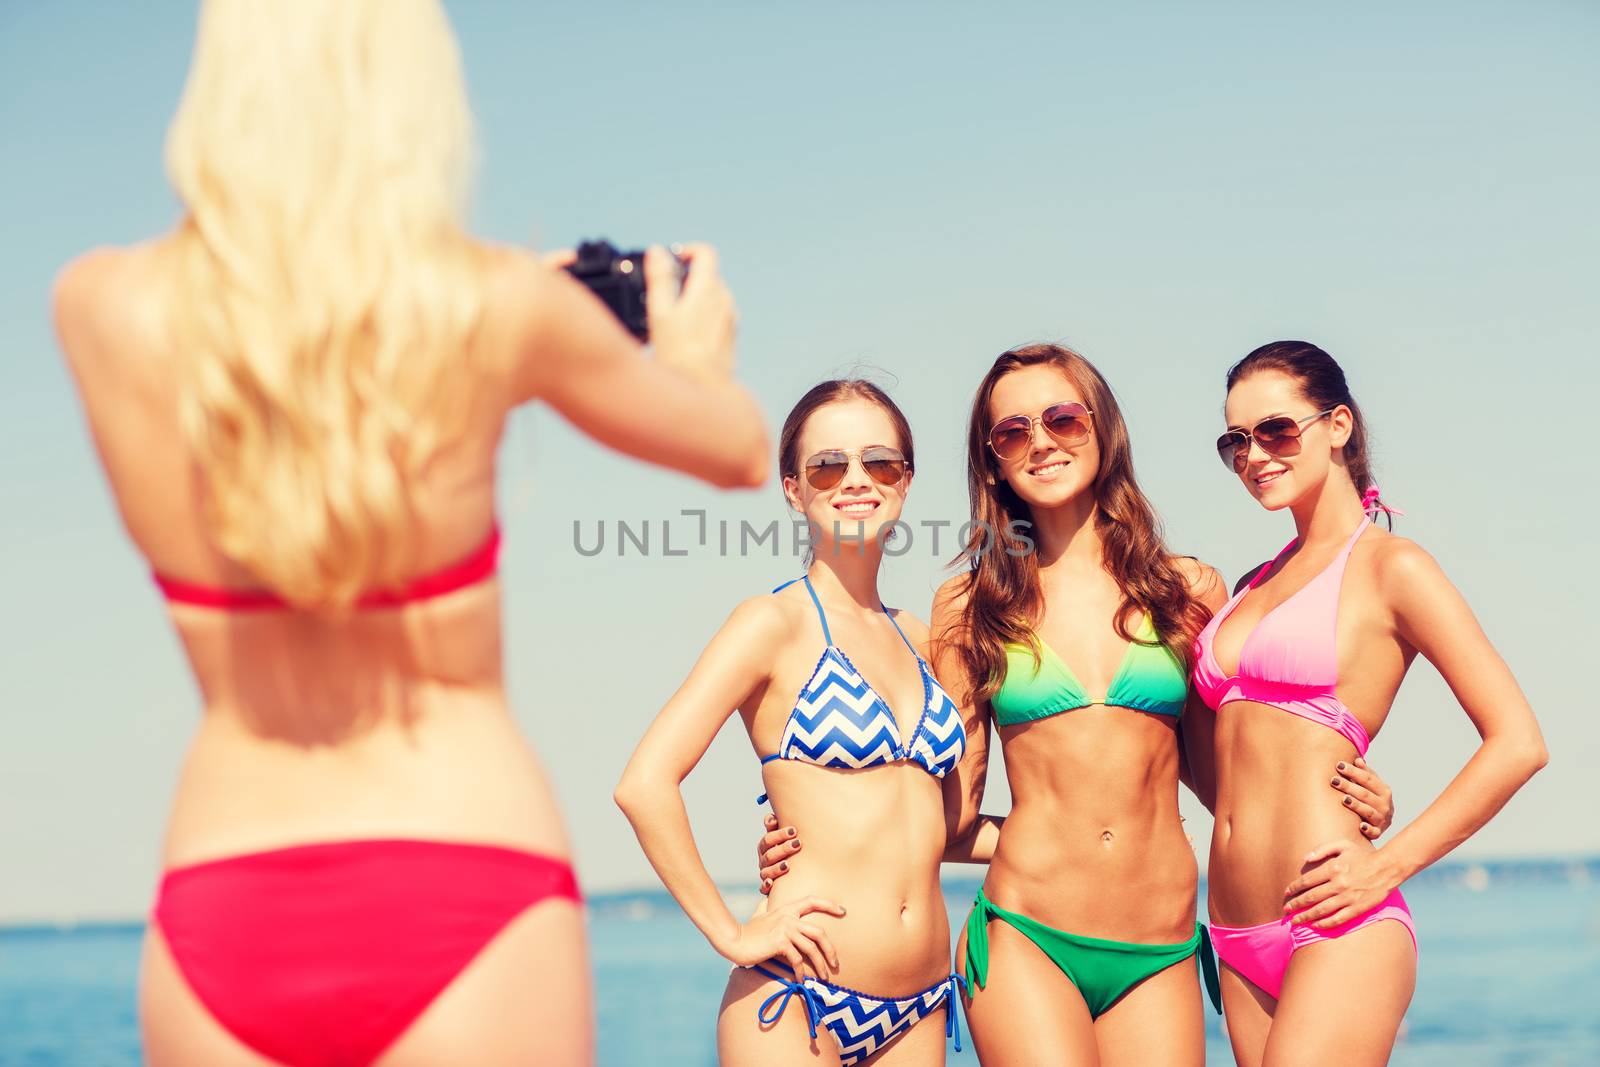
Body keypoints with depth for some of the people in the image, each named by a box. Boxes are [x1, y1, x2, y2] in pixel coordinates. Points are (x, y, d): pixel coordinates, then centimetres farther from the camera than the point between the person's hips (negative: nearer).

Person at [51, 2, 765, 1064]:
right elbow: (740, 451, 9)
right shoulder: (499, 308, -8)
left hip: (222, 909, 3)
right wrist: (699, 360, 31)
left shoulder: (99, 309, -3)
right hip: (463, 893, -2)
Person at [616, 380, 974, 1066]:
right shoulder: (778, 622, -5)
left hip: (919, 1011, 6)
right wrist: (731, 935, -14)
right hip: (795, 1003, -6)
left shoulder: (916, 638, 13)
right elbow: (645, 784, -16)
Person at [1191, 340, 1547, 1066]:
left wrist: (1389, 864, -12)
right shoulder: (1255, 586, 18)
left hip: (1336, 934, -7)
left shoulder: (1390, 567, -2)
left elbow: (1517, 744, -9)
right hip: (1241, 944, 7)